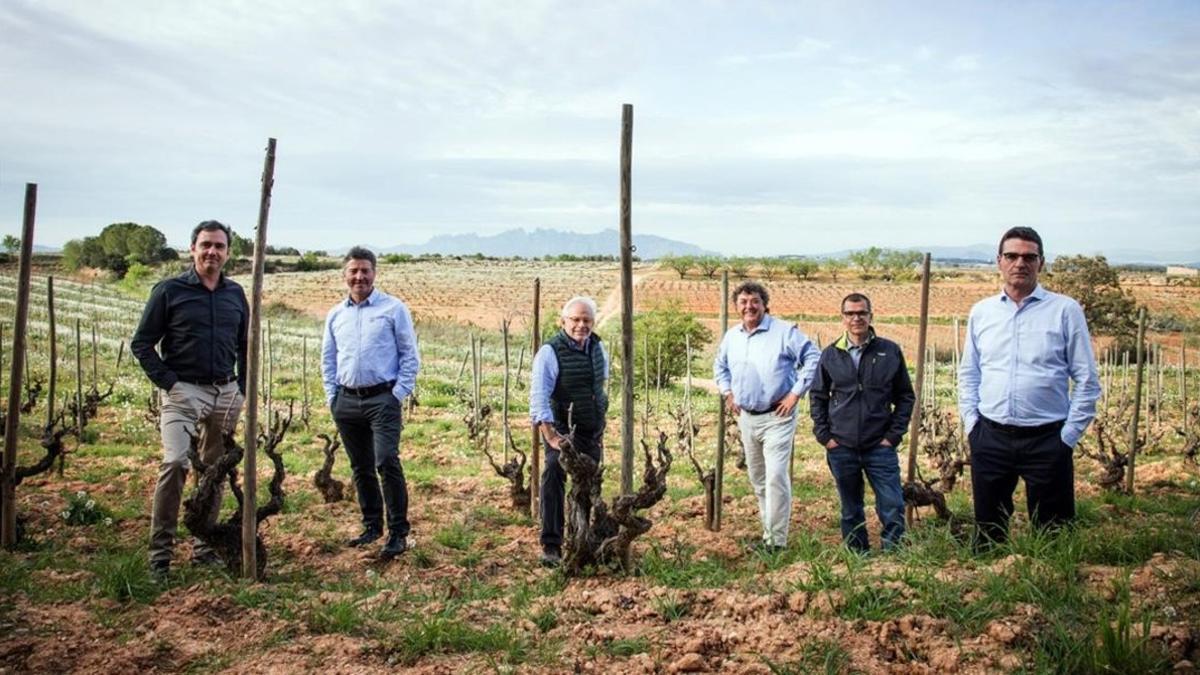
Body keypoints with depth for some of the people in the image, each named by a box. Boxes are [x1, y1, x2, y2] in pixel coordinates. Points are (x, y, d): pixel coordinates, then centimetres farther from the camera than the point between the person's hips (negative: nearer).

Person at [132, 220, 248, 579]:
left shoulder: (235, 293, 10)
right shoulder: (169, 290, -3)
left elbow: (245, 346, 18)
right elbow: (142, 343, -1)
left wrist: (243, 388, 10)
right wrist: (167, 382, -10)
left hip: (226, 393, 5)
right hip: (184, 391, -4)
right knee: (175, 462, -19)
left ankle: (204, 546, 21)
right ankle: (160, 552, -9)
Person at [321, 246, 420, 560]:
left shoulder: (393, 309, -2)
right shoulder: (336, 314, 12)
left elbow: (410, 355, -2)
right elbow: (328, 360, 19)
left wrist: (399, 394, -9)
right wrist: (332, 396, 9)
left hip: (382, 398, -5)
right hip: (347, 401, 5)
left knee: (387, 462, -15)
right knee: (360, 468, 12)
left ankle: (398, 533, -7)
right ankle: (372, 525, 25)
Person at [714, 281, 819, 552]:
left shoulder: (784, 331, -12)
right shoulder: (731, 336, 8)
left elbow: (813, 358, -13)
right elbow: (720, 365, 25)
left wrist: (795, 393, -14)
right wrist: (728, 392, 13)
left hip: (777, 417, -6)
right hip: (746, 417, 7)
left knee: (776, 477, -13)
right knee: (757, 479, 15)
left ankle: (777, 541, -5)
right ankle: (769, 531, 30)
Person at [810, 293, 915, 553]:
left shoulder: (890, 351, -1)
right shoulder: (831, 354, 3)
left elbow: (905, 396, 4)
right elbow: (817, 397, 10)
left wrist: (894, 434, -3)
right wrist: (824, 435, 2)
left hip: (880, 446, -1)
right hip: (841, 448, 1)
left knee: (893, 507, -3)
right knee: (851, 511, 12)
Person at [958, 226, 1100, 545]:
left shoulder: (1065, 310, -2)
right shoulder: (981, 311, 7)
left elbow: (1087, 380, -1)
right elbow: (968, 373, 14)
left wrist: (1069, 434, -6)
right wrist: (971, 422, 4)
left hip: (1047, 439, -3)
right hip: (990, 438, 3)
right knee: (988, 531, 13)